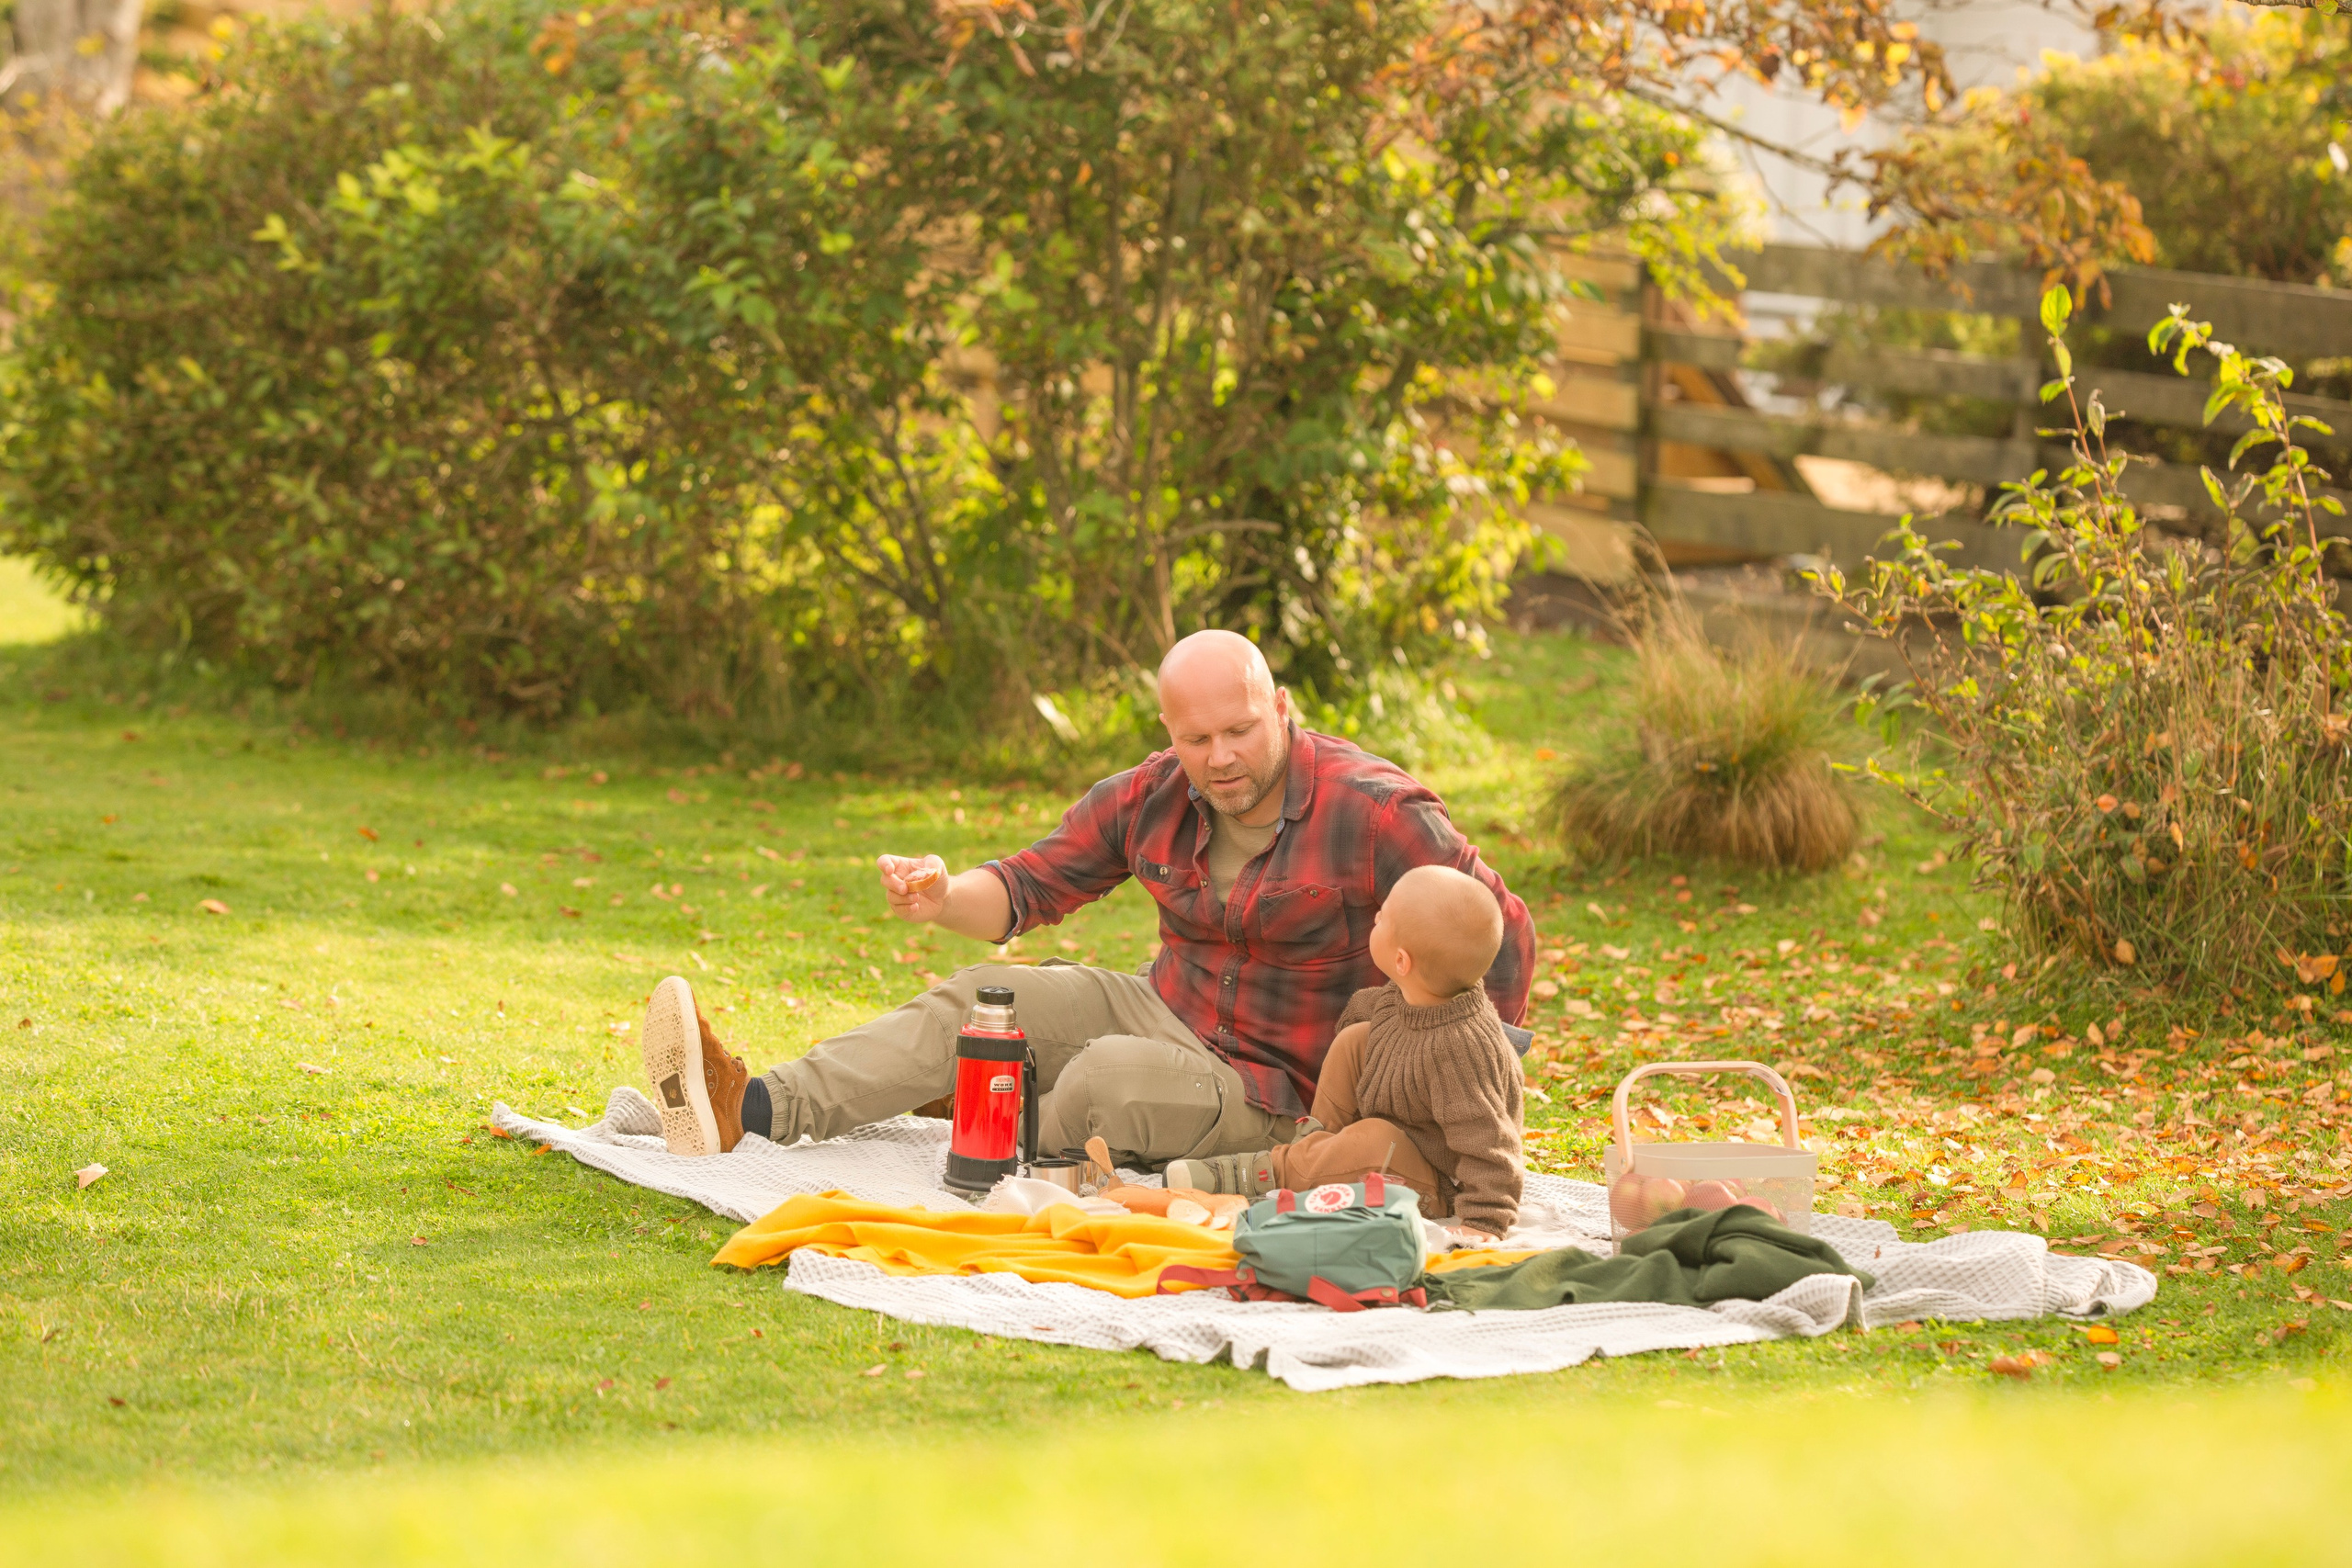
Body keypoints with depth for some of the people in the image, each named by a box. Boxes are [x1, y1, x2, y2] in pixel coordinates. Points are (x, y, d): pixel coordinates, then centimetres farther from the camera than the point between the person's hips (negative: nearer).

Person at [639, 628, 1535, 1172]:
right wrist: (942, 900, -18)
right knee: (981, 995, -13)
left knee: (1111, 1074, -34)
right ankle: (751, 1111, -27)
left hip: (1271, 1094, -6)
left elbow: (1502, 934, -11)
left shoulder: (1374, 812, -17)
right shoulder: (1149, 800, -1)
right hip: (1166, 1015, 6)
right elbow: (1029, 888, 5)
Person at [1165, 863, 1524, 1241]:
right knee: (1357, 1039, 3)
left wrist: (1484, 1221, -39)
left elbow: (1484, 1143, -36)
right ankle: (1318, 1142, 5)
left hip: (1442, 1191, -9)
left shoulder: (1458, 1048, -37)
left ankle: (1263, 1173, -18)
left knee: (1375, 1141, -37)